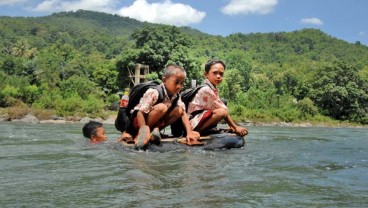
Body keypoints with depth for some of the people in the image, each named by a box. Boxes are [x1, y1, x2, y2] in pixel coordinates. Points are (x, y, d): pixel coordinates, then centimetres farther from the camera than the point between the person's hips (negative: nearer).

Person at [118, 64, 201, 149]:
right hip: (137, 120, -7)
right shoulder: (154, 93, -27)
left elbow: (183, 113, -9)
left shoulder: (175, 96, -4)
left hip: (157, 121, 7)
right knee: (162, 107, -33)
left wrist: (189, 133, -21)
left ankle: (155, 129, -16)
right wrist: (144, 131, -35)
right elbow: (140, 113, -29)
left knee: (179, 110, -10)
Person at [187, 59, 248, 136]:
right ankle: (197, 132, -18)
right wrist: (235, 127, -16)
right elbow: (223, 110, -18)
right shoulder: (206, 89, -18)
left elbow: (222, 107, 4)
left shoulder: (213, 89, 10)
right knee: (222, 112, -27)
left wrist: (232, 126, -5)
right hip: (194, 124, -10)